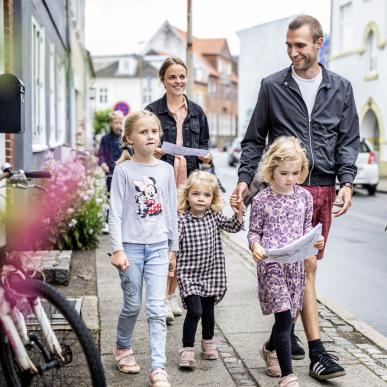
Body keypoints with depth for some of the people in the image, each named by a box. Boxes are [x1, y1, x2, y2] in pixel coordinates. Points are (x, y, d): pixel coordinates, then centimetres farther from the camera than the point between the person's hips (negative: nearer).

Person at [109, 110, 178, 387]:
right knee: (133, 305, 10)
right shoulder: (123, 170, -5)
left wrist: (173, 247, 10)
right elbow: (116, 212, -6)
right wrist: (117, 249, -12)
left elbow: (171, 210, 9)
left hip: (158, 247, 2)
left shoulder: (166, 170, 4)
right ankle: (123, 348, 36)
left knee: (157, 308, -2)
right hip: (131, 246, -2)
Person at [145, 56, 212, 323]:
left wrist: (205, 156, -1)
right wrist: (152, 153, -17)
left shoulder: (197, 112, 14)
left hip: (188, 182, 4)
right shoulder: (152, 111, 1)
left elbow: (204, 144, 20)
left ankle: (173, 294, 21)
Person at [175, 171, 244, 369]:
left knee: (208, 310, 17)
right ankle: (187, 349, 2)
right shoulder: (182, 221, -13)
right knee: (194, 311, -13)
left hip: (211, 274, 5)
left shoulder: (215, 217, 0)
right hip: (189, 275, -4)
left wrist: (238, 213, -6)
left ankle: (208, 342, 38)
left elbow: (233, 227, 11)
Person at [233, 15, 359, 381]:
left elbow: (349, 140, 9)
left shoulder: (340, 88, 9)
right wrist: (244, 178, -3)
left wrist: (346, 182, -4)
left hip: (324, 189, 3)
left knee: (304, 265, 9)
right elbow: (254, 139, 8)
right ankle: (317, 351, -7)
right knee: (305, 265, -9)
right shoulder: (273, 86, 4)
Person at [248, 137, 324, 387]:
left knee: (289, 314, 15)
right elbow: (254, 231, 2)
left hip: (296, 263, 5)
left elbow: (307, 227, 15)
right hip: (271, 264, -4)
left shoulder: (304, 197, 6)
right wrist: (255, 246, -18)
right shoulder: (261, 200, -4)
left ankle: (270, 349, 44)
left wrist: (314, 240, -5)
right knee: (284, 316, -12)